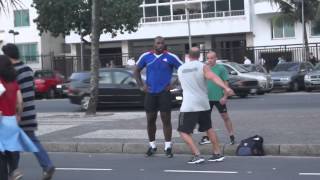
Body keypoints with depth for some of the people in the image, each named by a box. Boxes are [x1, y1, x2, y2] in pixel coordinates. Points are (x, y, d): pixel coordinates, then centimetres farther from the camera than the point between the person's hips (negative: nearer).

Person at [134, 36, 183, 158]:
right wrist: (141, 86, 4)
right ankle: (152, 146, 21)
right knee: (150, 120, 8)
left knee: (166, 120, -1)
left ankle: (168, 147, 6)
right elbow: (137, 71, 14)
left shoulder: (170, 57, -6)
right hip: (150, 93, 3)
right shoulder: (146, 56, 2)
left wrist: (174, 84, -5)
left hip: (164, 92, -3)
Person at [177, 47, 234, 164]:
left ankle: (197, 155, -11)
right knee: (208, 128, 20)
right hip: (203, 104, 2)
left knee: (184, 131, 3)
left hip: (188, 106, -2)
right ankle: (217, 153, 20)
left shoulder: (180, 69, 9)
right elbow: (214, 77, -19)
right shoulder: (203, 67, 0)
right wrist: (226, 88, -31)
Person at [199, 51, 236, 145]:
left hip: (219, 98, -4)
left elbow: (226, 83, -7)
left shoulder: (221, 68, -6)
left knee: (225, 117, 4)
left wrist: (225, 96, -13)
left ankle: (232, 136, 11)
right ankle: (206, 138, 22)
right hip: (207, 98, 4)